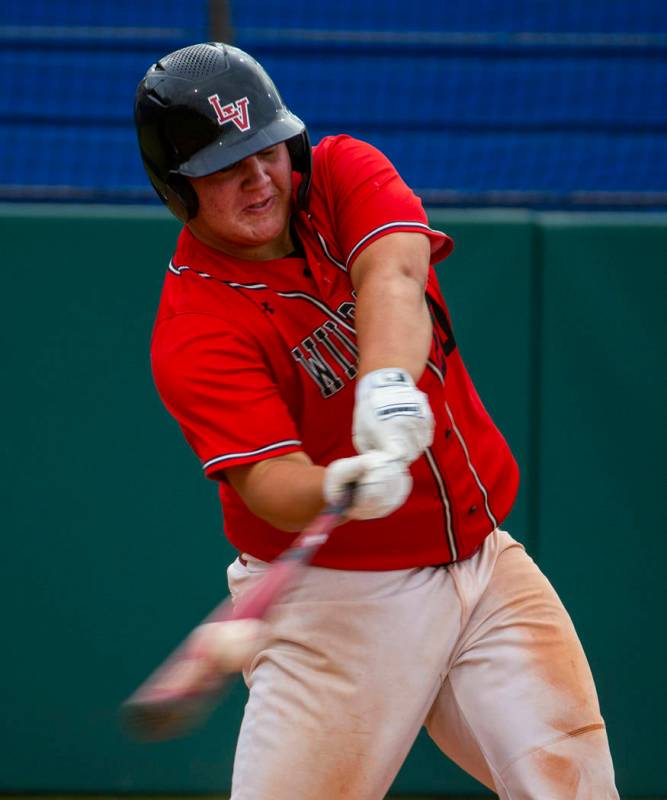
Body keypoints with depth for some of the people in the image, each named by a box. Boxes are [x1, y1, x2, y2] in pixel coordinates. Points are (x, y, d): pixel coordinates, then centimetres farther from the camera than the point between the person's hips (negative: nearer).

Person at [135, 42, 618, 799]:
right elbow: (271, 483, -27)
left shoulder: (343, 172, -1)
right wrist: (342, 490, -50)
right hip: (335, 592, -4)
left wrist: (390, 381, -44)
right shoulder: (194, 334, -15)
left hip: (486, 562, 4)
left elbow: (392, 274, -23)